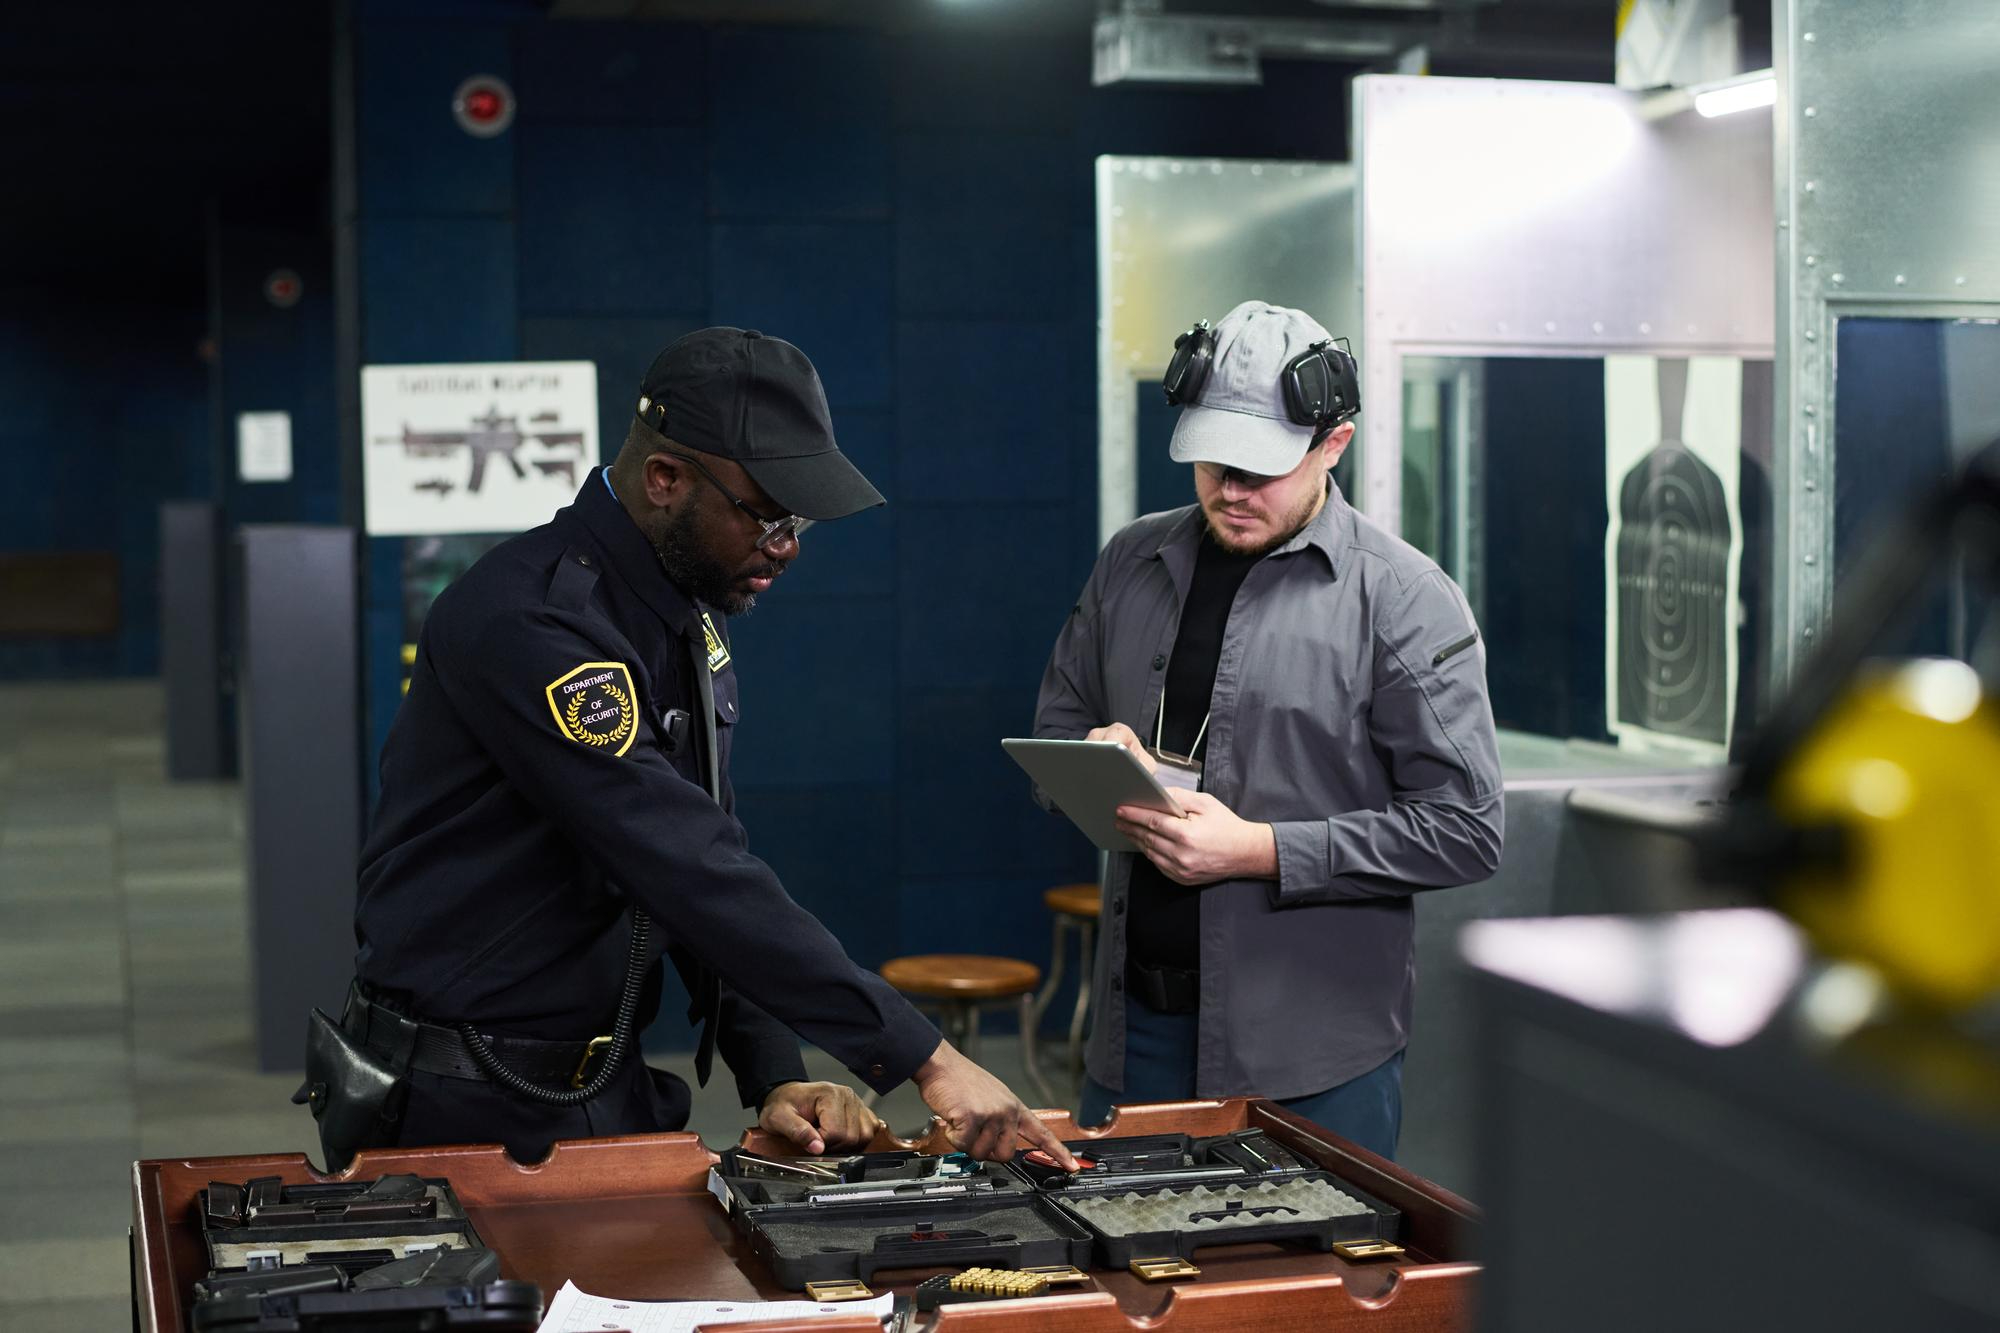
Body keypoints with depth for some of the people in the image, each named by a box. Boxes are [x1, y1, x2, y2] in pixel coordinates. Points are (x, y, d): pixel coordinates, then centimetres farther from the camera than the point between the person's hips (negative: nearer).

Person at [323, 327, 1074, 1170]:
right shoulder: (530, 621, -24)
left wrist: (775, 1077, -7)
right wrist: (924, 1058, -32)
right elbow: (690, 874, -31)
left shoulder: (692, 618, 6)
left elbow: (712, 864, 6)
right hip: (464, 1110, -8)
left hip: (607, 1089, 8)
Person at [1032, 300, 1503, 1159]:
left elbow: (1464, 829, -11)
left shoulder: (1402, 598, -7)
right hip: (1136, 1026, 5)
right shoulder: (1132, 564, 9)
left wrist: (1260, 850, -17)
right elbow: (1053, 731, 18)